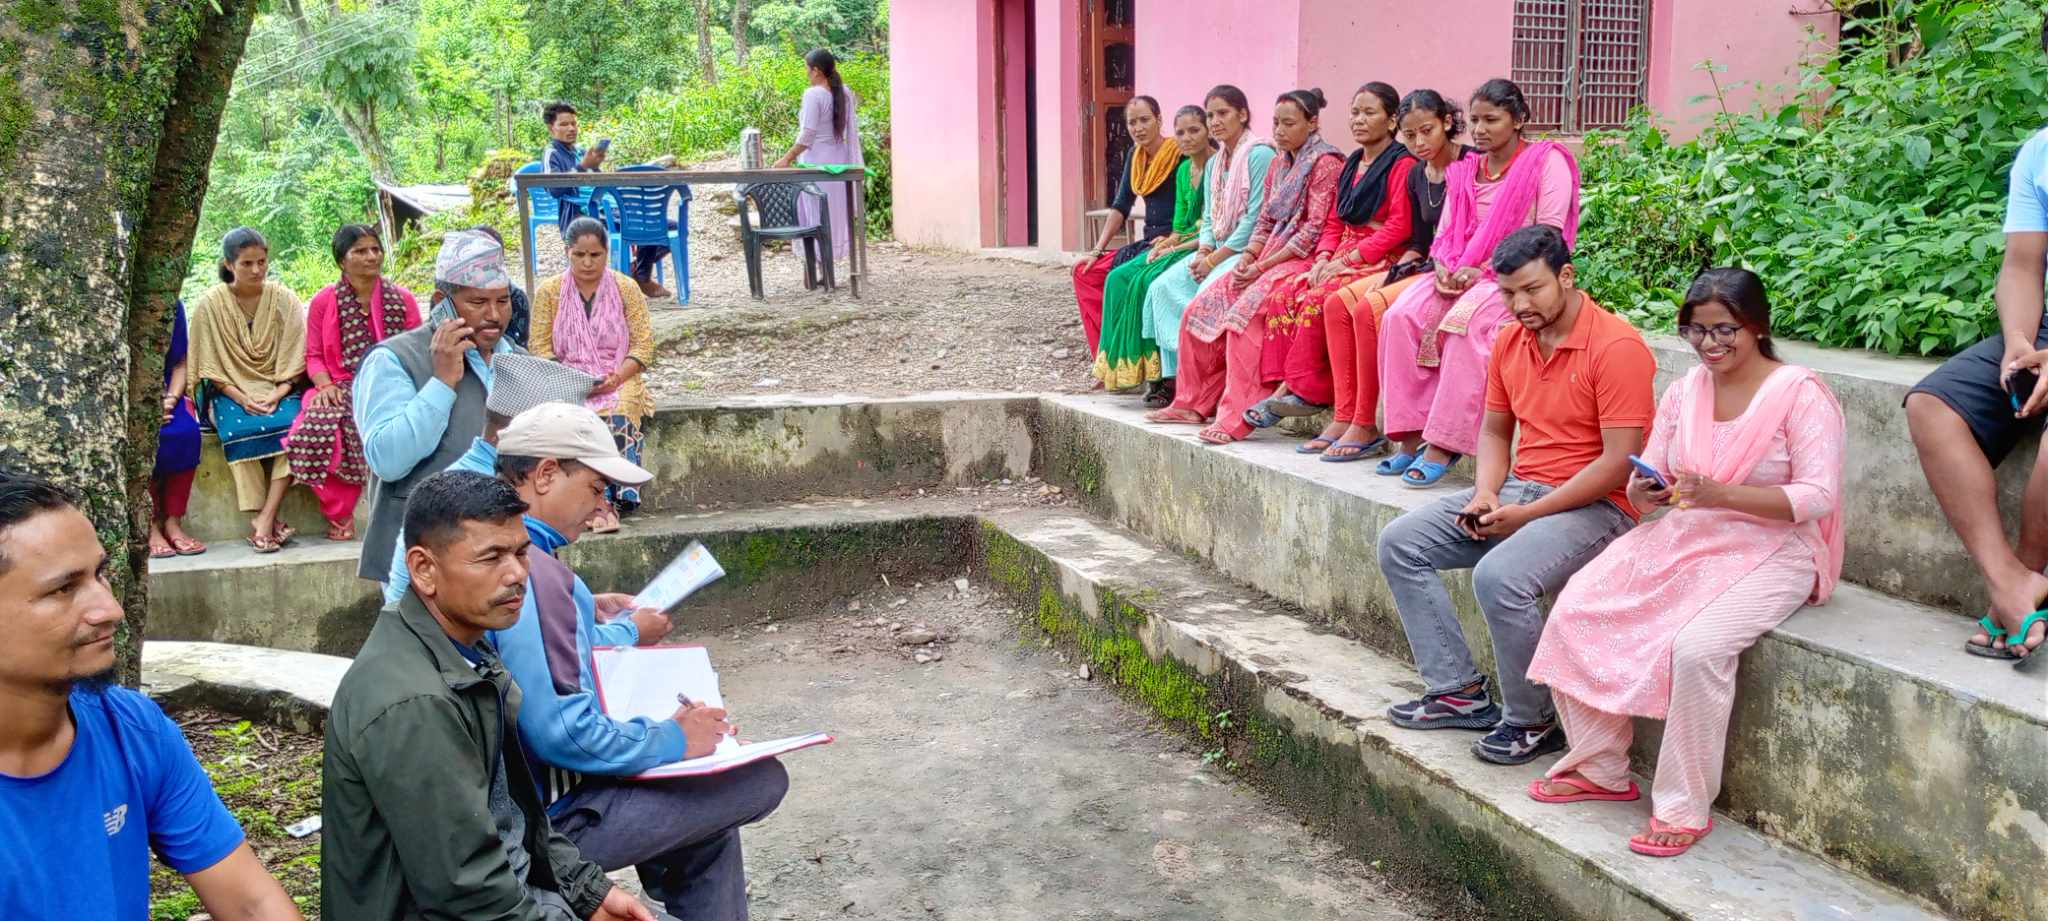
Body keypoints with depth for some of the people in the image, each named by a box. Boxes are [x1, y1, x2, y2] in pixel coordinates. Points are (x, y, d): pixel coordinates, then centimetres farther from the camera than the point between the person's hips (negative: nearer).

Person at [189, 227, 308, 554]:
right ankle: (266, 521, -26)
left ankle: (265, 520, -31)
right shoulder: (210, 304, -1)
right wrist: (242, 399, -16)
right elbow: (209, 367, -2)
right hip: (230, 391, -1)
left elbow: (293, 359, 2)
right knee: (241, 429, -33)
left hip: (278, 390, 1)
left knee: (293, 424, -31)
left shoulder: (284, 300, 2)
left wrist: (277, 396, -14)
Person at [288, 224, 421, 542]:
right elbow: (314, 356, 9)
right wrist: (326, 385, -10)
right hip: (342, 390, 0)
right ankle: (339, 513, -12)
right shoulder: (323, 302, 8)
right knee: (318, 426, -31)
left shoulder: (403, 300, 9)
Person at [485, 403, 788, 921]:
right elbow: (562, 732, -29)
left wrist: (605, 625, 19)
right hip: (554, 816, -11)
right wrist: (673, 739, -17)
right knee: (761, 779, -7)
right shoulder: (529, 573, -26)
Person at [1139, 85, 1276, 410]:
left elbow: (1256, 219, -16)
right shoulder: (1215, 163, 18)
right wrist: (1203, 252, -2)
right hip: (1218, 251, 8)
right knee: (1163, 286, -9)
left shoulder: (1260, 155, -9)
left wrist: (1215, 259, -15)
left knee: (1209, 292, -29)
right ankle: (1173, 376, -11)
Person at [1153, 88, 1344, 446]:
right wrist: (1247, 259, 0)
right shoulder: (1278, 164, 19)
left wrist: (1263, 266, -16)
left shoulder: (1325, 164, -7)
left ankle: (1236, 418, -31)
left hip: (1303, 261, -9)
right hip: (1270, 258, 9)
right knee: (1201, 307, -5)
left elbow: (1314, 231, -14)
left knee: (1244, 312, -31)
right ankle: (1194, 402, 4)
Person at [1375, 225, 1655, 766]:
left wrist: (1529, 514, -19)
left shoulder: (1616, 347, -16)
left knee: (1499, 576, -33)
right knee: (1400, 543, -3)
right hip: (1518, 491, 9)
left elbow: (1619, 461, -19)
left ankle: (1532, 722, -9)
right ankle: (1459, 692, 1)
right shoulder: (1510, 342, 8)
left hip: (1595, 505, -8)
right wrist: (1486, 494, -3)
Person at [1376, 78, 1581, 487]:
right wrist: (1444, 267, -6)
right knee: (1403, 315, -23)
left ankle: (1444, 444, -34)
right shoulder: (1464, 171, 19)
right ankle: (1412, 436, -23)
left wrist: (1483, 269, -17)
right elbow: (1445, 233, 17)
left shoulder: (1547, 162, 0)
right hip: (1463, 275, 6)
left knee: (1467, 321, -36)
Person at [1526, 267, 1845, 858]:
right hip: (1680, 538, 6)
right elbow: (1648, 480, 12)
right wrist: (1644, 491, -14)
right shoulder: (1684, 392, 11)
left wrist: (1720, 494, -29)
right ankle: (1600, 768, 3)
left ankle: (1684, 809, -15)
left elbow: (1818, 497, -17)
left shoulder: (1801, 394, -8)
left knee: (1696, 647, -33)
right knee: (1575, 612, -14)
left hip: (1771, 549, -6)